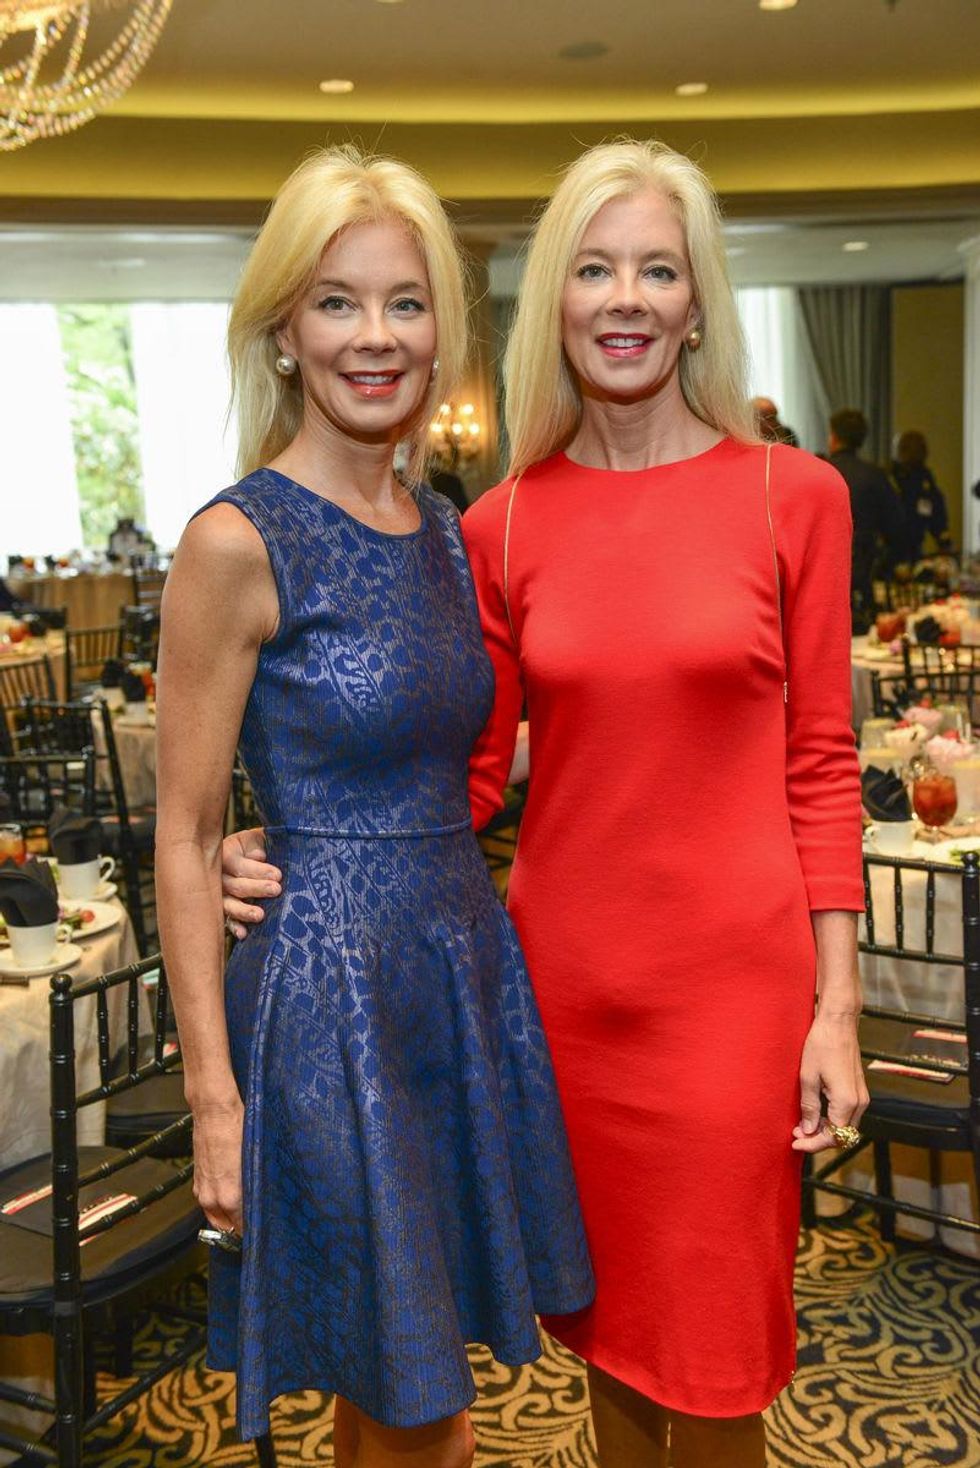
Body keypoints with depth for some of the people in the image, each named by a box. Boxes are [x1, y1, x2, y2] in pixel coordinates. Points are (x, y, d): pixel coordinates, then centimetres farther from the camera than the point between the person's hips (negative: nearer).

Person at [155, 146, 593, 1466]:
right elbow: (184, 839, -12)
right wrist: (215, 1097, -13)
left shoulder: (447, 532, 8)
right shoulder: (238, 541, -13)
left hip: (468, 970, 7)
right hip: (331, 987, -6)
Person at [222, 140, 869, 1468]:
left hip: (731, 976, -2)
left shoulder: (791, 495, -4)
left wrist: (836, 1006, -3)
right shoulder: (503, 527, 1)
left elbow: (818, 762, -2)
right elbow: (472, 771, 4)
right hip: (564, 971, 2)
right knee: (607, 1329, 19)